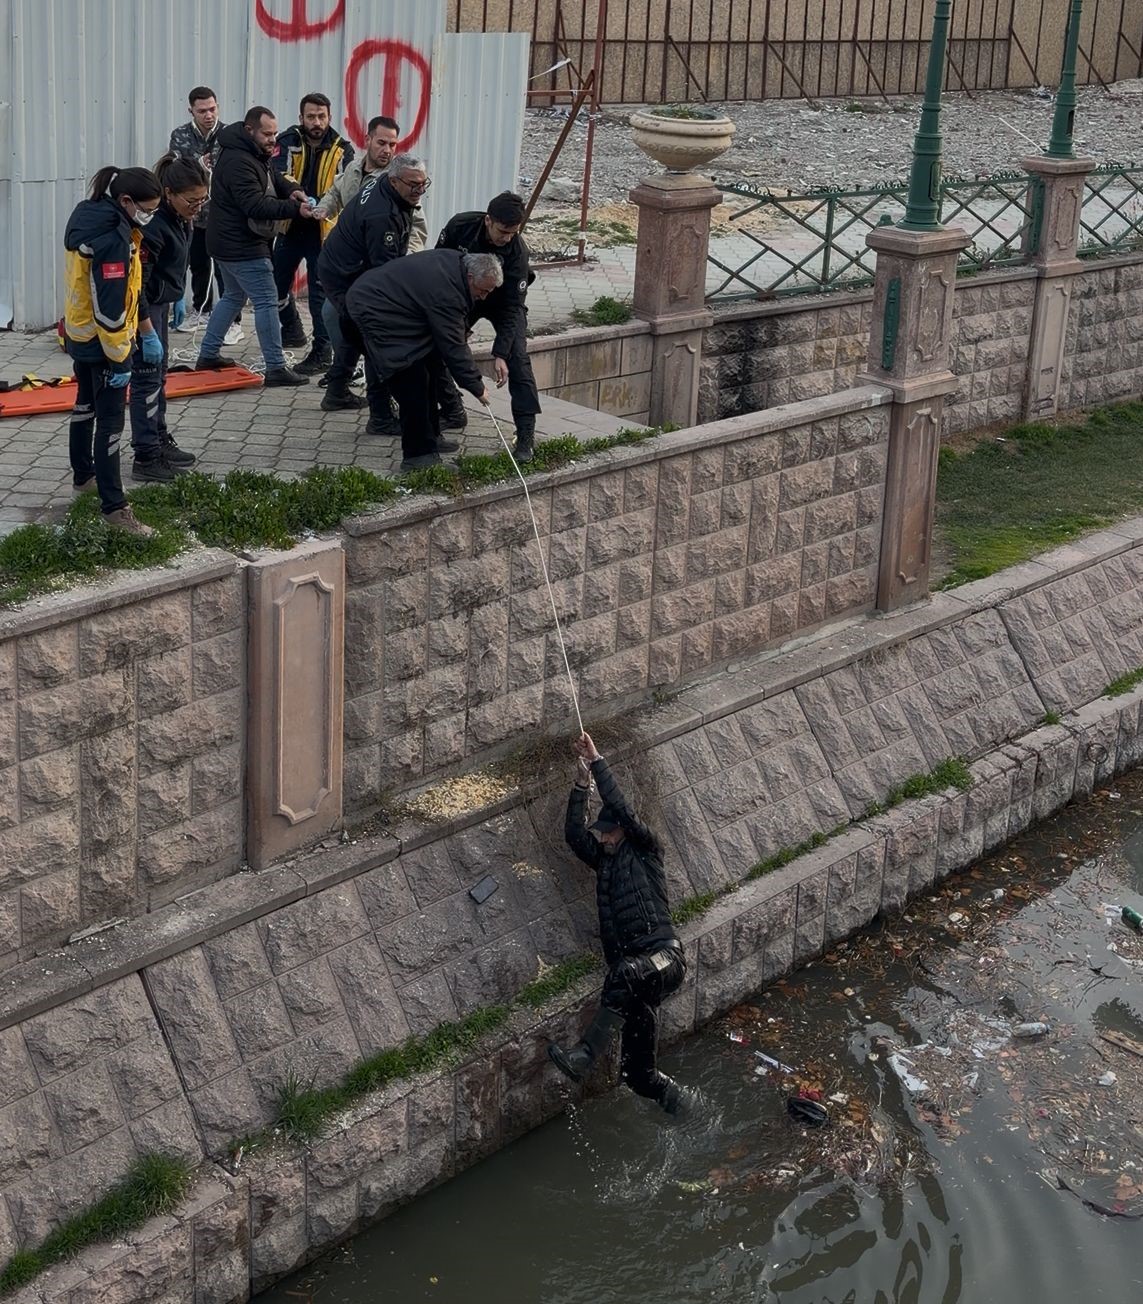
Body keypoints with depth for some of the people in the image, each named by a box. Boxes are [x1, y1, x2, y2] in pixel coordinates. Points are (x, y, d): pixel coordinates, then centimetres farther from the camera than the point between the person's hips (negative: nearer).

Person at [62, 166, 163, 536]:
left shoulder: (89, 216, 5)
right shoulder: (112, 238, -27)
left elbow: (127, 285, 11)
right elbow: (110, 304, -27)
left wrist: (147, 331, 16)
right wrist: (119, 359, -20)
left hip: (79, 335, 10)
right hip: (101, 340, -10)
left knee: (86, 404, 25)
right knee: (111, 421, -6)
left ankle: (83, 475, 43)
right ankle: (113, 506, -4)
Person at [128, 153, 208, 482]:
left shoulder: (180, 219, 1)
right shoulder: (154, 225, -28)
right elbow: (137, 281, -28)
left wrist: (176, 300, 23)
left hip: (159, 303, 10)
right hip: (143, 308, -10)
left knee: (159, 374, 18)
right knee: (147, 378, -5)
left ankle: (160, 442, 31)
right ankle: (146, 458, 1)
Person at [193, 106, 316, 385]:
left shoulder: (254, 154, 10)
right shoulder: (238, 162, -23)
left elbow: (273, 178, 15)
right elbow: (256, 205, -29)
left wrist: (290, 190, -7)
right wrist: (295, 209, -33)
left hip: (230, 244, 11)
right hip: (242, 246, -11)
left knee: (233, 297, 23)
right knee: (266, 302, -8)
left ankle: (208, 355, 30)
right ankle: (276, 369, -6)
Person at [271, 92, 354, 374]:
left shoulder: (342, 150, -6)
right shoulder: (289, 141, -5)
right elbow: (277, 174, -21)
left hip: (323, 230, -3)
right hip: (291, 226, 3)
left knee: (320, 291, -4)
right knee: (277, 282, 15)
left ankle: (322, 352, 3)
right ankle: (292, 332, 38)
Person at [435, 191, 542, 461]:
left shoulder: (517, 251, -34)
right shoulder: (460, 226, -27)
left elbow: (512, 308, -32)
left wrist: (500, 354, -39)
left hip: (503, 302, -3)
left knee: (517, 357, -21)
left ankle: (526, 435, -21)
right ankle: (452, 413, 16)